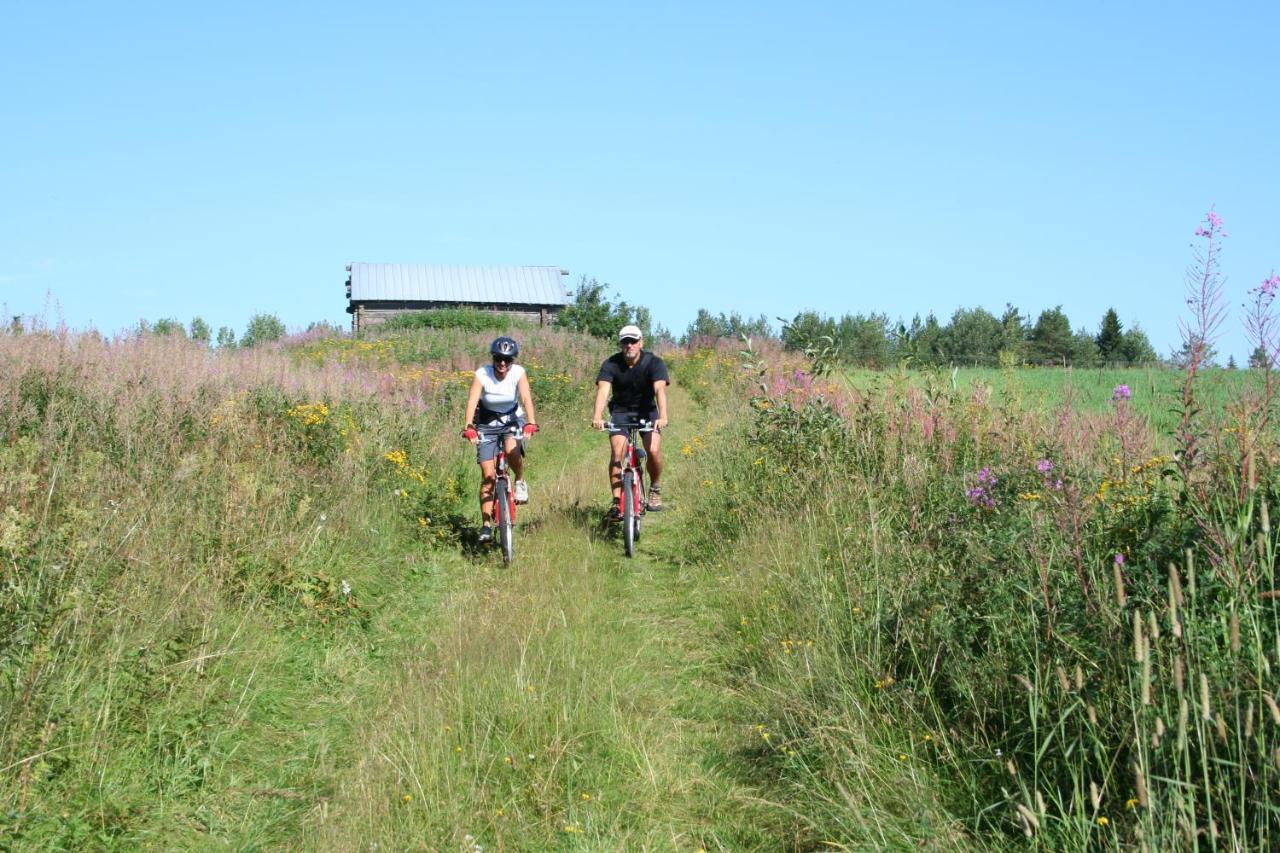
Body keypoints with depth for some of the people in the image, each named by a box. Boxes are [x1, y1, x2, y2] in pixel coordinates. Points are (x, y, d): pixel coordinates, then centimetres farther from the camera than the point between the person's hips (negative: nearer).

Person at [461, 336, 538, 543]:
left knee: (512, 450, -33)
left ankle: (520, 481, -1)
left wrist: (531, 422, -47)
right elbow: (472, 402, -31)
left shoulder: (518, 373, -18)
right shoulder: (482, 375, -20)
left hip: (513, 419, 0)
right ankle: (486, 525, 0)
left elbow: (526, 398, -30)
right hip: (487, 423, 0)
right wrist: (468, 426, -47)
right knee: (488, 475, -7)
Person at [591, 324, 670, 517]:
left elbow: (660, 389, -33)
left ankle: (655, 489, 7)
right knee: (616, 452, -19)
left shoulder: (654, 363, -19)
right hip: (620, 412, 1)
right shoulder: (611, 364, -16)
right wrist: (597, 417, -49)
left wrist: (662, 417, -51)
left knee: (654, 450, -20)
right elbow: (603, 390, -31)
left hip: (647, 411, 0)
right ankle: (617, 501, -12)